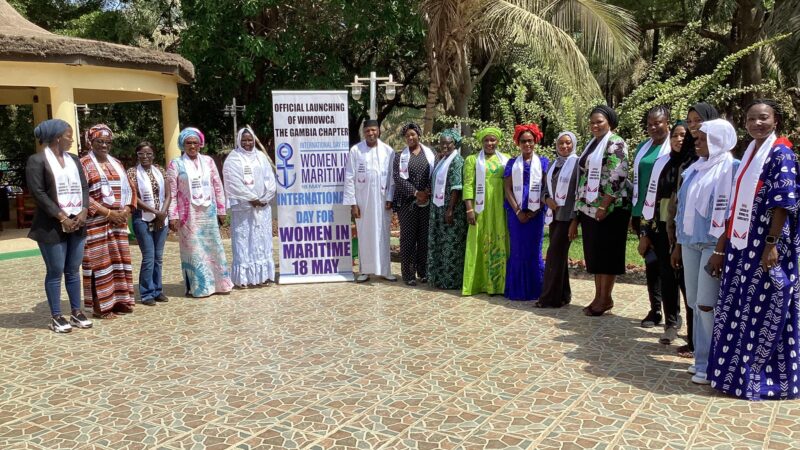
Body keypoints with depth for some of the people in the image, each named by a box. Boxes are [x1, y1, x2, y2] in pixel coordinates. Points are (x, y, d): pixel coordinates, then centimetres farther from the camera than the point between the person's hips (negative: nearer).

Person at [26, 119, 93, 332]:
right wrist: (61, 217, -16)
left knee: (73, 270, 11)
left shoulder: (74, 159, 14)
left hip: (77, 223, 5)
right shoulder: (37, 160, -6)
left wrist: (84, 211, -5)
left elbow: (84, 186, 11)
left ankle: (76, 311, 20)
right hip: (52, 226, -5)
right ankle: (56, 317, 11)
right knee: (55, 272, 2)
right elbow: (38, 193, -12)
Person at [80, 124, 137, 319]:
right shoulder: (84, 164, -4)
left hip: (119, 221, 6)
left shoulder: (116, 163, 15)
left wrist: (126, 210, -3)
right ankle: (101, 307, 2)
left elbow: (129, 188, 15)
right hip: (96, 222, -6)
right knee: (100, 262, -4)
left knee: (119, 260, 8)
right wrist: (108, 212, -16)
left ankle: (119, 301, 16)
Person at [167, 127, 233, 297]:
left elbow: (218, 186, 8)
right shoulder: (175, 164, -2)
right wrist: (173, 216, -9)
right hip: (188, 214, -3)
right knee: (192, 250, 2)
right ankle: (197, 287, 10)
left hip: (208, 213, 3)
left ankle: (217, 283, 18)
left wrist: (221, 210, 6)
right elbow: (172, 193, -4)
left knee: (213, 247, 8)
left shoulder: (208, 161, 6)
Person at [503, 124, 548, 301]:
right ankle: (517, 290, 9)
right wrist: (517, 211, -9)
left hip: (536, 212, -1)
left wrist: (536, 210, -9)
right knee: (517, 250, 2)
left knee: (534, 250, 3)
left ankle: (534, 289, 10)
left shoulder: (543, 162, 7)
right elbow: (507, 188, 2)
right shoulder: (512, 163, 9)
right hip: (516, 212, 1)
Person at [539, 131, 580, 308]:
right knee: (559, 255, 11)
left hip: (567, 216, -6)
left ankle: (551, 297, 0)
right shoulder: (553, 164, 13)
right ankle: (562, 295, 20)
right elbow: (546, 188, 18)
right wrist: (548, 199, -6)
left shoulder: (577, 163, -7)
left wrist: (575, 221, -15)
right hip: (554, 215, 6)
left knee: (555, 254, -7)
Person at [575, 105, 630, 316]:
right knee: (594, 252, 10)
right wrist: (580, 205, 15)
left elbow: (616, 178, -17)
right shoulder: (592, 143, 17)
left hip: (609, 209, -8)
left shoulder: (615, 143, -9)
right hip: (589, 208, 8)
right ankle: (598, 296, 18)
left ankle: (606, 298, 8)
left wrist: (603, 207, -21)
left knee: (607, 252, -1)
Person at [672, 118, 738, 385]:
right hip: (691, 243, 7)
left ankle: (710, 364, 7)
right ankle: (701, 358, 21)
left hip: (713, 244, -7)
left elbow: (730, 211, -12)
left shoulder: (728, 168, -7)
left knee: (706, 305, -5)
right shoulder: (695, 169, 14)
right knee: (695, 303, 10)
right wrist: (678, 244, 17)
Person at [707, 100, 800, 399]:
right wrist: (723, 245, 13)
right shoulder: (750, 153, 15)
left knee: (764, 310, 1)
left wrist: (772, 244, -20)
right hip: (742, 243, 8)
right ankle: (737, 371, 23)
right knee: (738, 307, 11)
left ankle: (762, 378, 13)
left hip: (764, 244, -8)